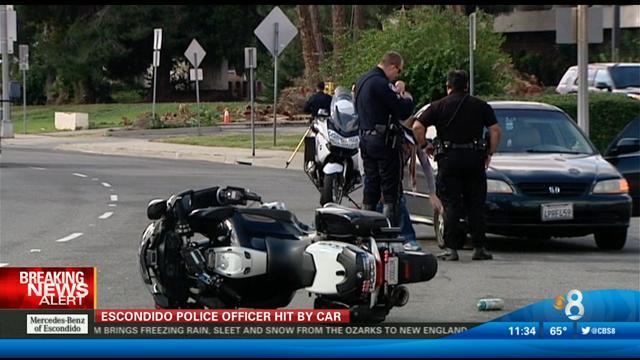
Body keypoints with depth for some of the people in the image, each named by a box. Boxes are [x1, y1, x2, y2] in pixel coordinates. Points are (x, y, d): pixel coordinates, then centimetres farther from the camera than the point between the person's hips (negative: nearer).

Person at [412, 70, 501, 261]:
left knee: (451, 205, 1)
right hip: (475, 157, 1)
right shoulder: (480, 106, 8)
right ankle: (479, 248, 5)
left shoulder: (439, 106, 3)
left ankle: (451, 248, -5)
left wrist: (424, 145, 8)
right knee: (476, 205, 7)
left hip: (449, 158, -1)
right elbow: (495, 130, 3)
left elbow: (417, 127, -5)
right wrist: (490, 153, 11)